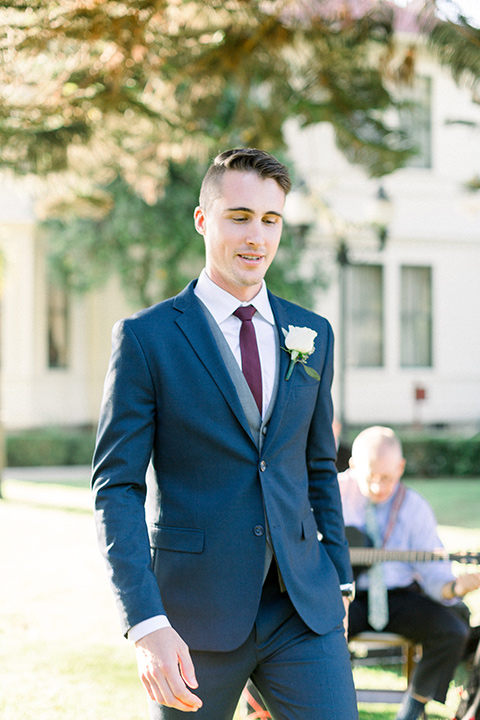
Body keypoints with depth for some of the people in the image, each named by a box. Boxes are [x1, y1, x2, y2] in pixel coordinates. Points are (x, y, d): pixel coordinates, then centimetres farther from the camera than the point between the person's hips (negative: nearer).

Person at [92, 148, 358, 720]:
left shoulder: (311, 335, 9)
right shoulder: (146, 338, -5)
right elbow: (116, 488, -9)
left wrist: (338, 580, 16)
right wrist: (146, 624, -19)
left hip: (303, 608, 3)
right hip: (193, 616, -3)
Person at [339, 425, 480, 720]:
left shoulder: (415, 508, -5)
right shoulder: (335, 491, -4)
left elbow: (433, 574, -7)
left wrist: (455, 587, -30)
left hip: (397, 594, 1)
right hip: (347, 595, -1)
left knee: (453, 631, -23)